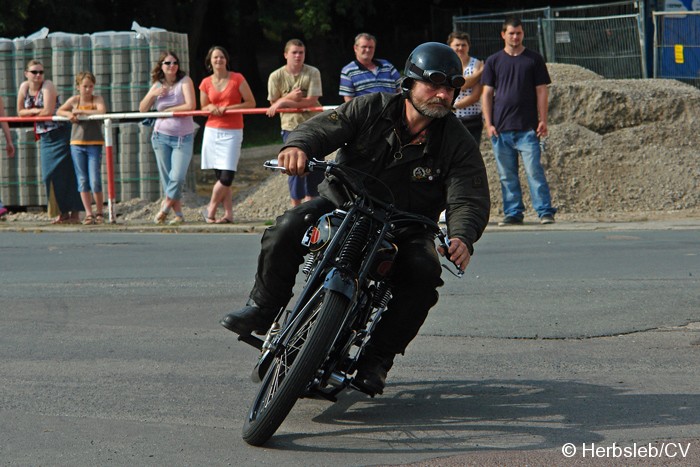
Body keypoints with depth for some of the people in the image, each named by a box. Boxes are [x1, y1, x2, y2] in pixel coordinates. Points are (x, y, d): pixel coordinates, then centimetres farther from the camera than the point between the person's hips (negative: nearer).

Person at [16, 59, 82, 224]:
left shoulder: (47, 85, -13)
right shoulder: (24, 87, 6)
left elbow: (48, 111, -20)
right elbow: (20, 112, 12)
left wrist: (31, 112, -3)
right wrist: (36, 111, -6)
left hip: (60, 134, -7)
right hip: (44, 136, 7)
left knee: (66, 172, -9)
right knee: (49, 174, 5)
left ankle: (75, 213, -7)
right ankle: (62, 212, 12)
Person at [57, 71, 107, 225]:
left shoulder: (97, 99, -1)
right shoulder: (74, 100, 6)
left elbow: (102, 112, -20)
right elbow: (60, 111, 17)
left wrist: (80, 111, -19)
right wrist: (69, 114, -4)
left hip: (94, 144, -3)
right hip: (77, 144, 3)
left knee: (95, 181, -7)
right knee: (82, 180, 3)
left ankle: (99, 213, 8)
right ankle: (88, 214, 7)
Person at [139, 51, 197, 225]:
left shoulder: (185, 81, -4)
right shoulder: (157, 85, 9)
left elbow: (191, 105, -17)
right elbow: (142, 109, 8)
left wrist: (168, 110, -8)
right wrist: (152, 94, -9)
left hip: (183, 138, -4)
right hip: (161, 136, 4)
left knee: (177, 177, -15)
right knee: (167, 179, 3)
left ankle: (164, 209, 5)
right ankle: (178, 214, 12)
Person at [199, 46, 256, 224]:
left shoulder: (237, 79, -2)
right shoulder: (206, 83, 7)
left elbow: (251, 103, -3)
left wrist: (227, 108, -12)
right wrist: (211, 108, -7)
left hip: (232, 133, -3)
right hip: (212, 131, 3)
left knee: (226, 176, -12)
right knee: (221, 176, 1)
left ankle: (211, 209, 2)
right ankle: (228, 213, 7)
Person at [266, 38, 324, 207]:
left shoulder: (313, 73, -8)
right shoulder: (276, 76, -3)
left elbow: (312, 101, -14)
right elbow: (273, 104, 1)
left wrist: (284, 102, -18)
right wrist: (290, 97, -19)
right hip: (291, 126, -1)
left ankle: (310, 198, 29)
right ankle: (296, 206, 5)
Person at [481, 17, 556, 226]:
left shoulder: (534, 59, 7)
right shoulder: (493, 61, 10)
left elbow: (541, 91, 5)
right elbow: (487, 94, 9)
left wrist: (543, 121, -3)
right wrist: (489, 123, 0)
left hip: (528, 127, -2)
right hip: (501, 128, 2)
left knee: (534, 171, -8)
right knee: (506, 175, 4)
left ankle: (545, 211, -5)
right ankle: (513, 213, 11)